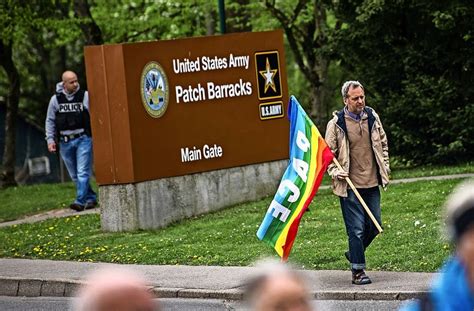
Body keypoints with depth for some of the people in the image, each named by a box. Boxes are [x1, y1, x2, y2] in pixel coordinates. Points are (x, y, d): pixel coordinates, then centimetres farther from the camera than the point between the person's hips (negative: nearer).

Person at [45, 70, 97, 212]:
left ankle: (80, 201, -15)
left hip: (83, 139, -3)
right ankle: (91, 198, 21)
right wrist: (50, 139, 3)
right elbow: (50, 121, 10)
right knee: (75, 175, 9)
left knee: (83, 172, -11)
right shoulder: (55, 99, 4)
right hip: (65, 142, 3)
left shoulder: (85, 96, -2)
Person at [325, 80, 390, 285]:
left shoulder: (372, 117, 5)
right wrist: (336, 172, -15)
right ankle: (357, 272, 3)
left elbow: (382, 143, 19)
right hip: (350, 186, -5)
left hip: (372, 183, 5)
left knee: (374, 226, 10)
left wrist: (384, 166, 12)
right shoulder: (336, 124, -8)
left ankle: (354, 253, 34)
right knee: (356, 228, -5)